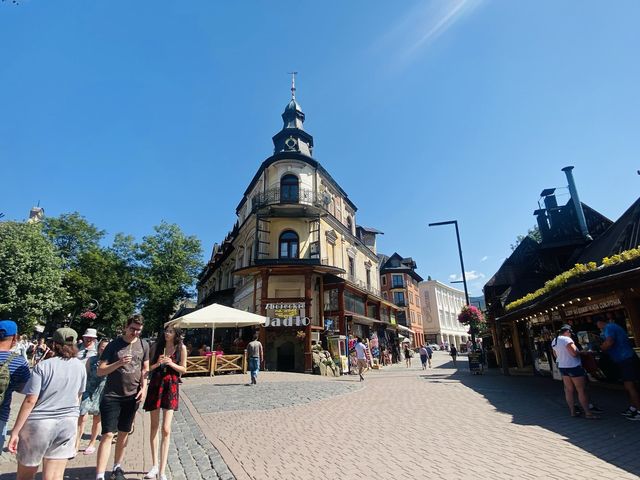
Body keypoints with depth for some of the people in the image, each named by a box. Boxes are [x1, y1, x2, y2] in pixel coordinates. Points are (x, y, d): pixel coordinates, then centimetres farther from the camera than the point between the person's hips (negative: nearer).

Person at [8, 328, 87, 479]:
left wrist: (15, 431, -7)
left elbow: (30, 401, -13)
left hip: (39, 423, -2)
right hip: (68, 423, 2)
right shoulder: (80, 366, 3)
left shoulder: (43, 366, -9)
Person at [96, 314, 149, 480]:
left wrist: (144, 388, -3)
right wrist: (119, 363, -24)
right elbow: (100, 371, -9)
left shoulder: (143, 345, 1)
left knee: (124, 433, 15)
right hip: (112, 396, -3)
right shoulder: (114, 345, -8)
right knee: (108, 434, -6)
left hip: (132, 396, 3)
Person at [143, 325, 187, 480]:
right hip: (155, 384, 2)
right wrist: (157, 363, -18)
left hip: (171, 386, -2)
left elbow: (184, 370, 1)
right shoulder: (156, 346, -3)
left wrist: (171, 363, -16)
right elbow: (148, 367, 2)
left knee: (166, 430, -6)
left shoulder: (181, 348, -5)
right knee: (154, 427, 14)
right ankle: (155, 465, 31)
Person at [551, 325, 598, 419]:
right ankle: (588, 413, 5)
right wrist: (582, 352, -2)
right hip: (573, 367, -8)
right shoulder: (567, 339, -18)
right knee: (581, 390, 0)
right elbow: (574, 353, -21)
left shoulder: (554, 341, 9)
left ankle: (572, 411, 17)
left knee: (569, 390, 12)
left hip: (562, 367, 8)